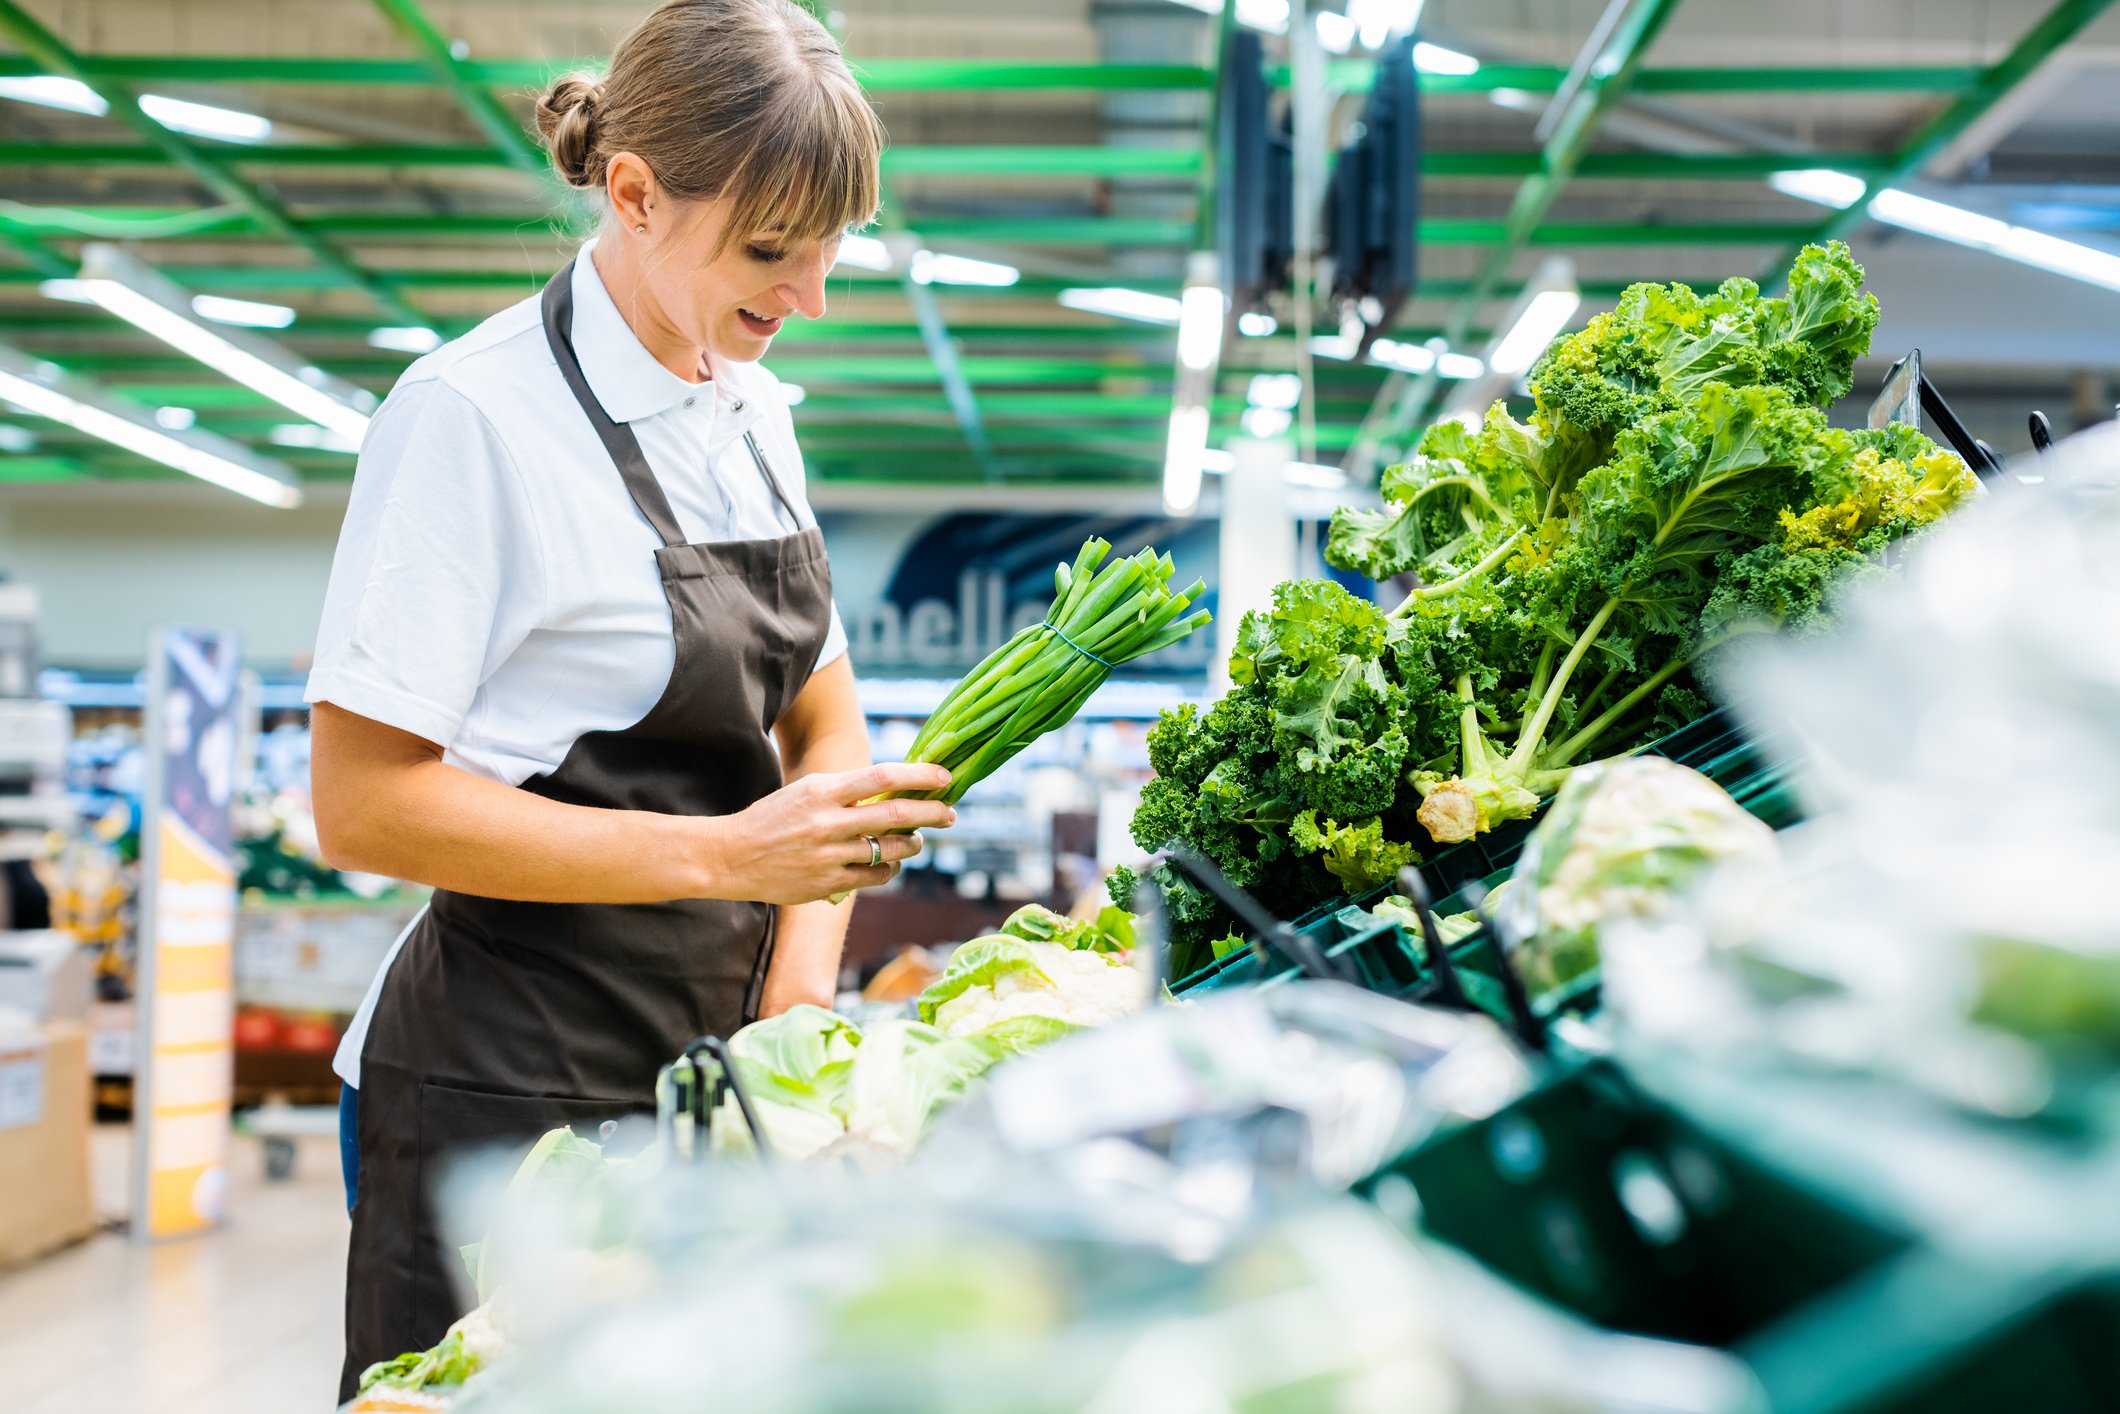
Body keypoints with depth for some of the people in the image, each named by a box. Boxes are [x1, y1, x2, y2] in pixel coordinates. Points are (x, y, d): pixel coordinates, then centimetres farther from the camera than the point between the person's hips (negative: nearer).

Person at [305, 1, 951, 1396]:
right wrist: (724, 855, -23)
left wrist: (802, 984, -2)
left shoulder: (754, 411, 8)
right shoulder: (476, 414, -15)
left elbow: (824, 719, 14)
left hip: (709, 1072, 7)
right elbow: (365, 805, -18)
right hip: (510, 1095, -7)